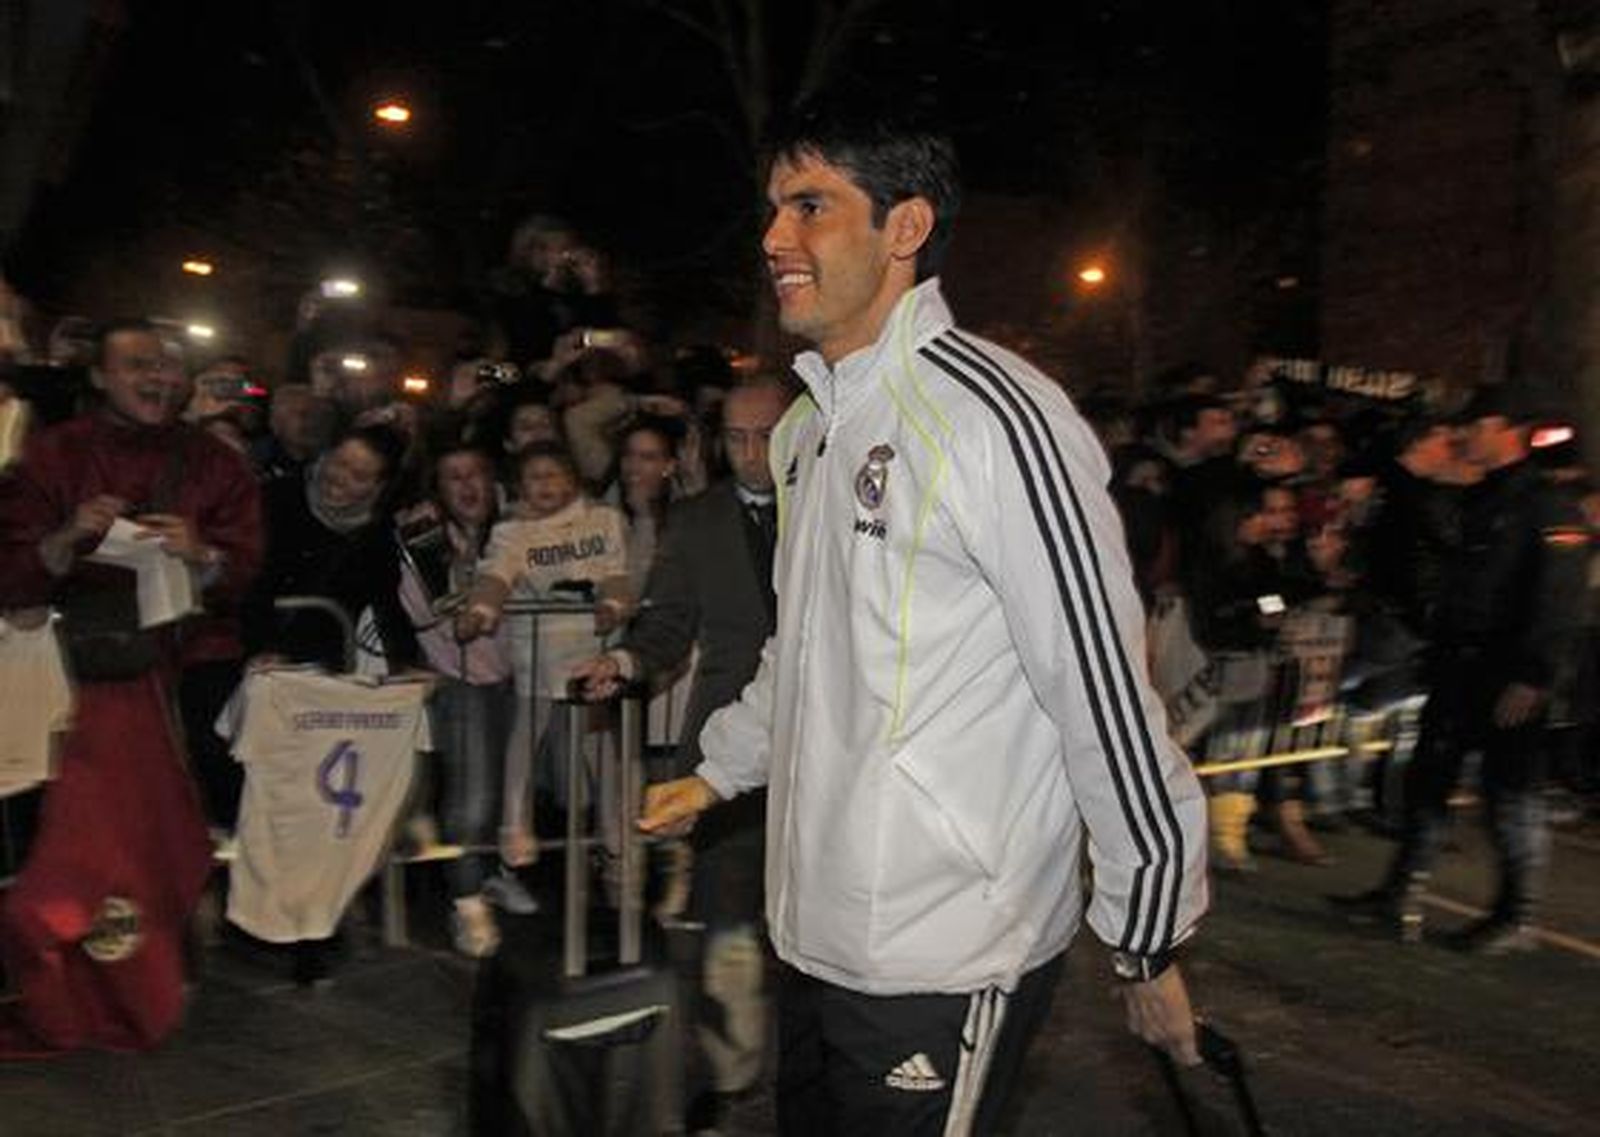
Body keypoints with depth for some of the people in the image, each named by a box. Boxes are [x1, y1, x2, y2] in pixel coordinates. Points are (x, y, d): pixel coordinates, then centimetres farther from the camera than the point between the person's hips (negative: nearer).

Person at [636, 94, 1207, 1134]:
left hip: (946, 962, -8)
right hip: (814, 932, 8)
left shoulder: (994, 416, -19)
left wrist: (1151, 943, -12)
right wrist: (718, 773, 23)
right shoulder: (810, 426, 8)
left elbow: (1106, 692, -18)